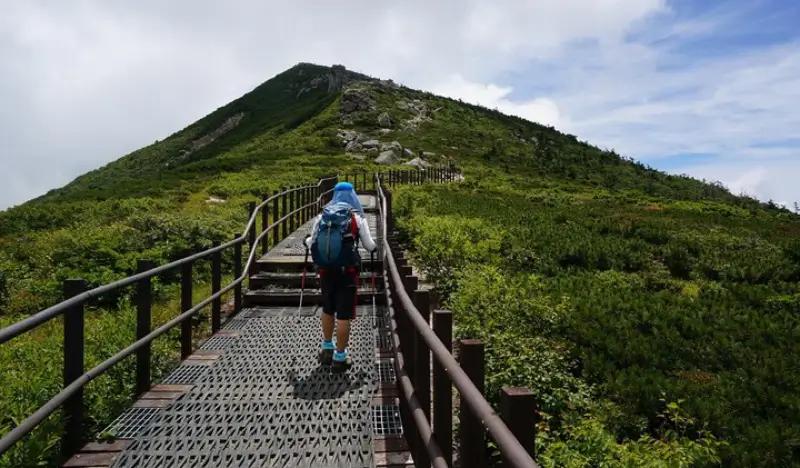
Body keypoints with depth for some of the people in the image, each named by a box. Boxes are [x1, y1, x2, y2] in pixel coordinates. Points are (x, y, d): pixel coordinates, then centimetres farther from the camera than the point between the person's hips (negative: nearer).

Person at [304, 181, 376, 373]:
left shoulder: (321, 216, 3)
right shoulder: (357, 217, -3)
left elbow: (312, 242, 7)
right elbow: (369, 245, 1)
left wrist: (307, 241, 31)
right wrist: (375, 245, 24)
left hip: (326, 270, 3)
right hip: (348, 271, -3)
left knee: (328, 310, 22)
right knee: (344, 314, 4)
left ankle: (326, 349, 33)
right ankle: (340, 358, 10)